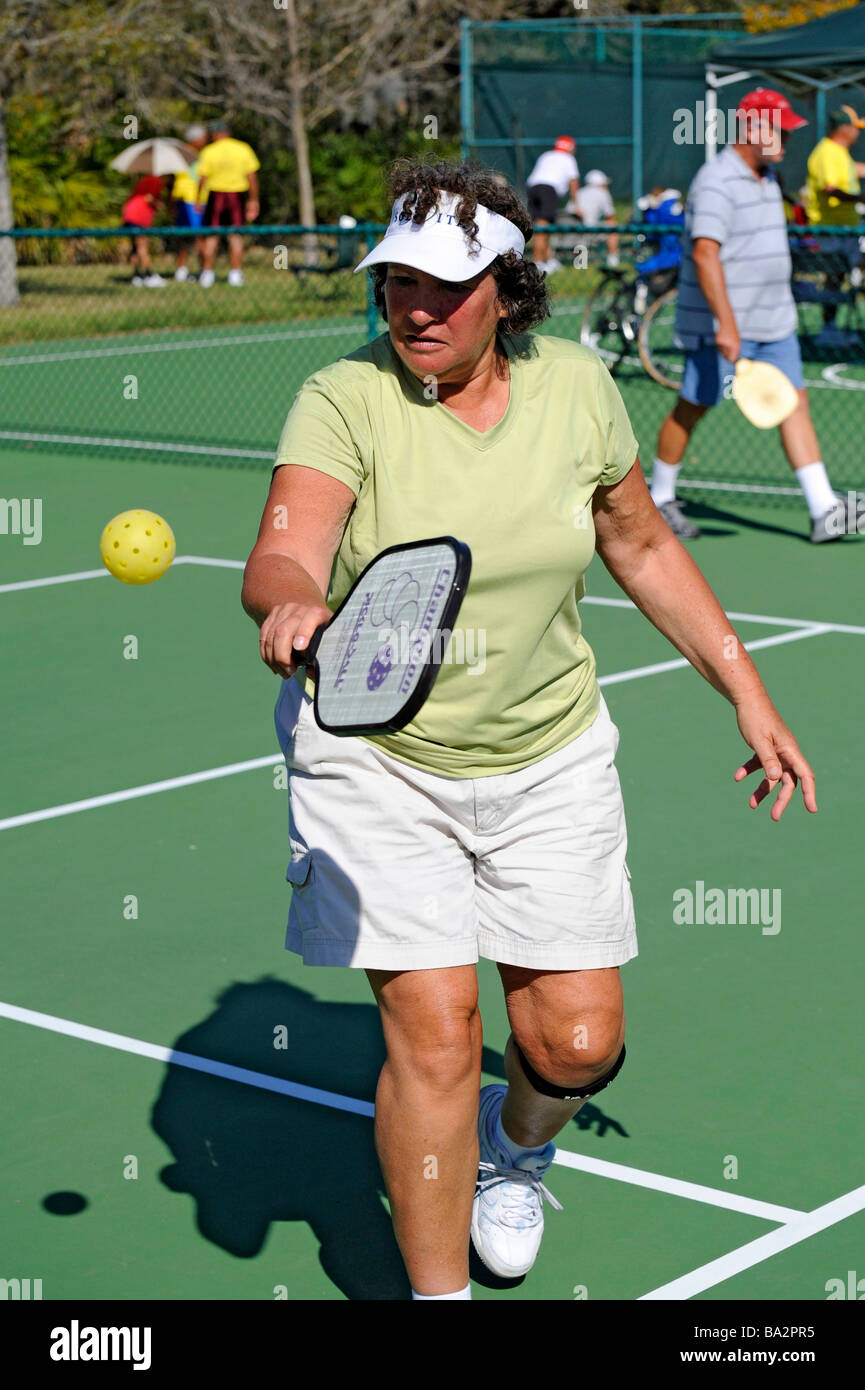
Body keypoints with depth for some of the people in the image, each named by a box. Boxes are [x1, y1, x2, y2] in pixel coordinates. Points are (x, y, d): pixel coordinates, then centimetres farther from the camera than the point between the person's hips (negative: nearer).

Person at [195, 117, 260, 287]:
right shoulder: (244, 149, 1)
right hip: (238, 195, 1)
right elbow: (252, 177, 1)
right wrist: (253, 200, 8)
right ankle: (236, 273, 4)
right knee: (236, 236, 6)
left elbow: (203, 179, -6)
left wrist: (199, 200, 3)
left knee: (212, 236, 5)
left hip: (215, 195, -1)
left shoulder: (208, 152, -4)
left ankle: (207, 273, 5)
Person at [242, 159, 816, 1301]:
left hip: (549, 757, 3)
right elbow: (281, 557, -31)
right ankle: (437, 1291, 11)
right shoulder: (345, 402, -16)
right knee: (434, 1037, -9)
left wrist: (748, 693, 10)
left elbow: (643, 544, 10)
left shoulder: (576, 386, -5)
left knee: (579, 1041, 1)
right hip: (375, 756, -3)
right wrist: (292, 607, -55)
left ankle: (516, 1144, 38)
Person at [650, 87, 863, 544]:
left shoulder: (766, 177, 13)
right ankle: (659, 501, 21)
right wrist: (726, 324, -34)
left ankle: (825, 511, -3)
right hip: (720, 323, -9)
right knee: (691, 408, 3)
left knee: (794, 403, 1)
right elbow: (704, 253, -27)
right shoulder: (717, 184, -17)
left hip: (773, 322, 9)